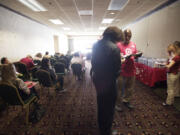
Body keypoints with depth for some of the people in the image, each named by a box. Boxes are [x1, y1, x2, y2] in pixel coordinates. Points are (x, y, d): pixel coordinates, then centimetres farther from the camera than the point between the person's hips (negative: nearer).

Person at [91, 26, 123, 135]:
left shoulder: (96, 45, 1)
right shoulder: (114, 48, -22)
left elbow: (93, 62, 6)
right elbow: (117, 69, -18)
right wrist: (115, 76, 1)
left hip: (97, 79, 8)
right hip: (108, 82, -7)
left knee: (101, 104, 27)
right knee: (109, 108, 14)